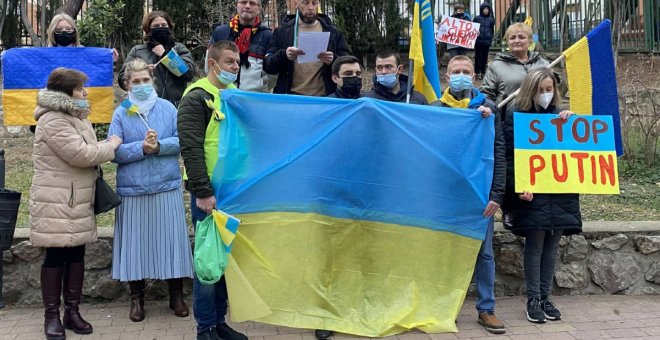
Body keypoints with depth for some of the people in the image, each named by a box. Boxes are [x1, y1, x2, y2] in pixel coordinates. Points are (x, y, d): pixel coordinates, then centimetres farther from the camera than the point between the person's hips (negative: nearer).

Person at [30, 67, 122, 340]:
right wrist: (111, 145, -8)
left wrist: (106, 149, 2)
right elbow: (81, 155, -22)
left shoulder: (75, 117, 17)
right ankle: (51, 316, 11)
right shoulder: (53, 121, -17)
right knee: (56, 257, -1)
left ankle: (72, 311, 20)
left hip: (77, 203, 9)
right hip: (57, 205, -9)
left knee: (76, 255, 10)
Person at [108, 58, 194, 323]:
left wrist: (159, 146, -18)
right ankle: (137, 298, 21)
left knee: (170, 240, 5)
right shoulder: (121, 113, 3)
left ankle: (176, 295, 20)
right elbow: (114, 152, -4)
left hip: (167, 187, 0)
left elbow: (182, 141, -2)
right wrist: (142, 148, -18)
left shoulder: (168, 108, 4)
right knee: (135, 242, 6)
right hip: (132, 190, 0)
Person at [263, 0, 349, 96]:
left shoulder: (334, 32, 8)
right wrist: (283, 55, -19)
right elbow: (267, 65, 2)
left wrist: (334, 60, -16)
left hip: (323, 97, 0)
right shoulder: (281, 31, 8)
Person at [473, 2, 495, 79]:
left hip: (487, 42, 2)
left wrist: (491, 39, 7)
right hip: (478, 41, -2)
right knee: (478, 57, 2)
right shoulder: (477, 18, 1)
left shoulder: (491, 19, 8)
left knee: (485, 57, 6)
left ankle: (483, 72, 15)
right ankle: (477, 73, 10)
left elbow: (492, 31, 14)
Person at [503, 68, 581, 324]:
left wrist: (571, 122, -3)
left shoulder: (560, 115, 13)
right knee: (535, 244, 0)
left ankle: (545, 296, 19)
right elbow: (509, 155, -7)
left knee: (552, 244, 8)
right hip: (532, 192, -4)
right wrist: (517, 186, -17)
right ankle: (533, 298, 10)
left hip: (560, 192, 4)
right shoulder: (516, 114, 0)